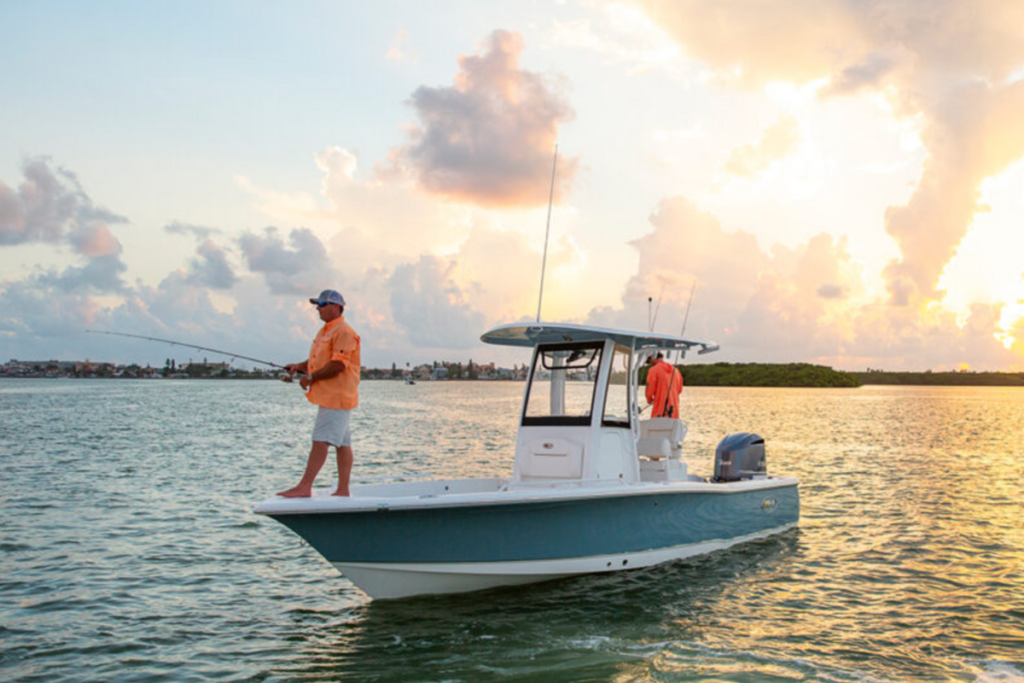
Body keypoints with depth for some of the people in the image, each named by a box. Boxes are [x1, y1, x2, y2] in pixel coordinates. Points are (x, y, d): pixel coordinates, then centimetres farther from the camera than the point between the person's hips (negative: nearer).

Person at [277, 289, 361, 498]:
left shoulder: (344, 332, -13)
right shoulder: (325, 331, 20)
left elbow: (338, 365, -21)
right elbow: (318, 361, 25)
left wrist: (311, 377, -14)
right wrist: (299, 367, 8)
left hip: (336, 398, -10)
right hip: (328, 397, 10)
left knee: (321, 441, -10)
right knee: (343, 443, 9)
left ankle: (304, 487, -11)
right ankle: (343, 490, 11)